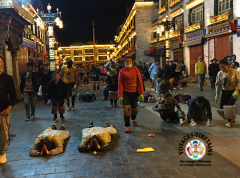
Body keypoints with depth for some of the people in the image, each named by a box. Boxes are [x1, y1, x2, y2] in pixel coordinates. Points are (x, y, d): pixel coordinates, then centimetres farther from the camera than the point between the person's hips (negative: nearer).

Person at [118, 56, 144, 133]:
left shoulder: (136, 70, -2)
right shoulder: (122, 71, -3)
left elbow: (140, 82, -3)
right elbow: (120, 84, -6)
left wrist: (141, 93, -9)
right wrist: (120, 95, -13)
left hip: (134, 92, 1)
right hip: (125, 92, -1)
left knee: (134, 108, 15)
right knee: (126, 109, -7)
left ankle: (133, 119, 46)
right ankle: (127, 126, 4)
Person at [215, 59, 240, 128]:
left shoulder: (234, 72, -14)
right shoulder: (220, 73, -7)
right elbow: (218, 84, 2)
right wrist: (217, 94, 2)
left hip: (233, 92, -4)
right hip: (224, 92, 4)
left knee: (230, 106, -14)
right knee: (222, 107, -2)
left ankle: (230, 121, 9)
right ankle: (232, 119, 22)